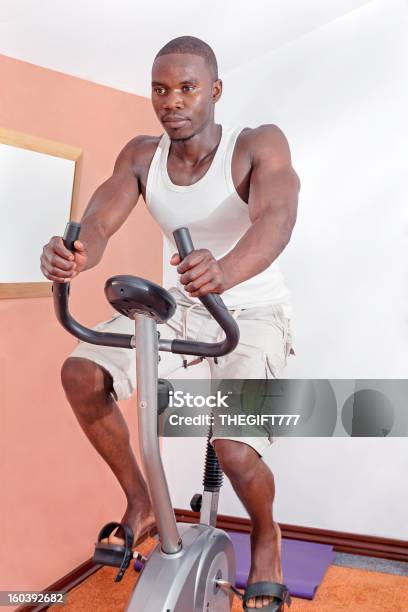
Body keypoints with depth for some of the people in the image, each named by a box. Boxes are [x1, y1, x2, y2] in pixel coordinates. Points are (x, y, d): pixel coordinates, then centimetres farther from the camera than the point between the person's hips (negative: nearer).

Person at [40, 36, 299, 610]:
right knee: (82, 372, -15)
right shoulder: (141, 156, -6)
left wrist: (226, 271, -60)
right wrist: (71, 255, -46)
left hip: (254, 311, -4)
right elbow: (98, 222, -20)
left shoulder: (259, 145, -19)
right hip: (185, 304, 5)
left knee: (236, 454, -23)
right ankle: (140, 503, 7)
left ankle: (266, 537, 16)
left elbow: (277, 216, -37)